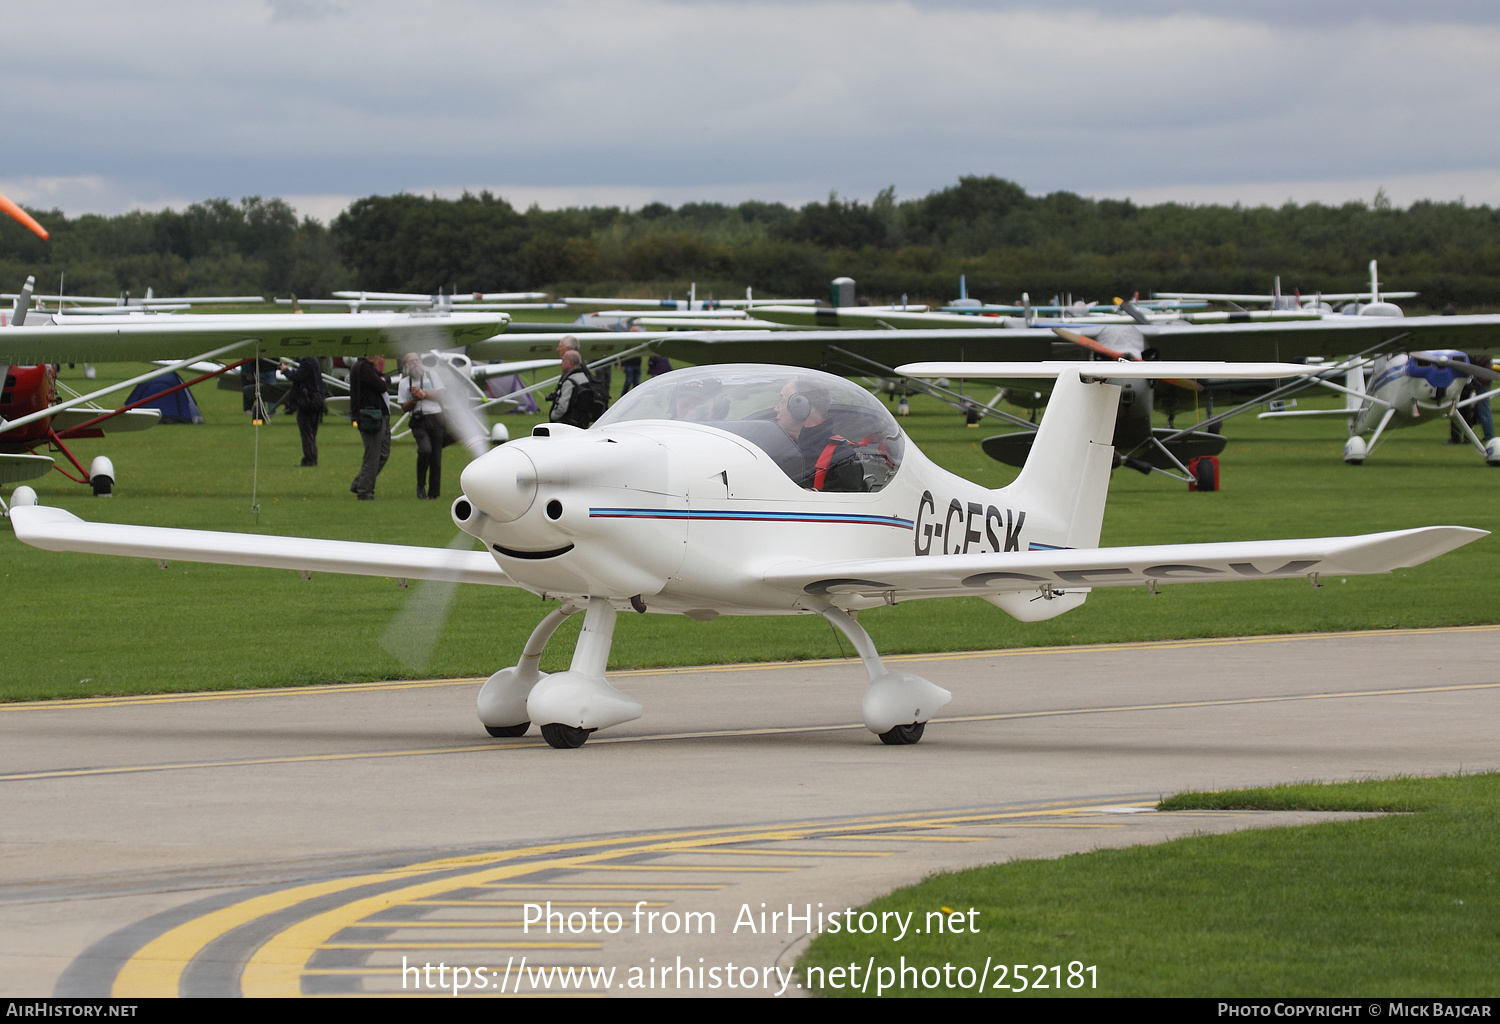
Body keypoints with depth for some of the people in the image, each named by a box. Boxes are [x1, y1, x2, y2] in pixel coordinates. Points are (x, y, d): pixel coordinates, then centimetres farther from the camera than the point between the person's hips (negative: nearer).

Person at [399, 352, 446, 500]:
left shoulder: (431, 375, 13)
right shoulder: (404, 383, 11)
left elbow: (440, 395, 3)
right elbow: (404, 408, 9)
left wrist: (424, 394, -8)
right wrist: (414, 400, -9)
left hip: (436, 417, 2)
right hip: (419, 421, -2)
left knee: (436, 457, -1)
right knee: (425, 449, -26)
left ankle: (434, 493, 8)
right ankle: (421, 485, -8)